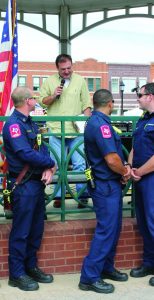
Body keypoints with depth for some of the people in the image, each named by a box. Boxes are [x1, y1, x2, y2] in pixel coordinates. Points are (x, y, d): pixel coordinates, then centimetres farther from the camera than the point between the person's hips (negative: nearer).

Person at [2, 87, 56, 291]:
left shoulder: (31, 123, 14)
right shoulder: (13, 124, -15)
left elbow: (42, 148, 10)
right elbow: (27, 154, -24)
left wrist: (48, 170, -10)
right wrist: (51, 164, -10)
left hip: (38, 182, 9)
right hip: (24, 185, -9)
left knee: (36, 228, 15)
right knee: (21, 230, 0)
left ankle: (31, 267, 29)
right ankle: (16, 274, 12)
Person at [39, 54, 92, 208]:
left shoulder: (80, 81, 6)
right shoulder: (49, 81, 7)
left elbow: (86, 105, 7)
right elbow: (42, 101, 10)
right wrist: (53, 96, -9)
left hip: (77, 131, -1)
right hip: (56, 130, 1)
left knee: (80, 164, -1)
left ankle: (83, 195, 9)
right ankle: (58, 196, 17)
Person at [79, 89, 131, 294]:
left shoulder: (96, 122, 14)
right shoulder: (101, 124, -19)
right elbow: (112, 160, -25)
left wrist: (124, 167, 0)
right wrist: (125, 172, -6)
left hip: (110, 184, 10)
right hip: (106, 186, -10)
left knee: (114, 228, 17)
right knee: (106, 230, -6)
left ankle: (106, 268, 29)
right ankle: (90, 277, 0)